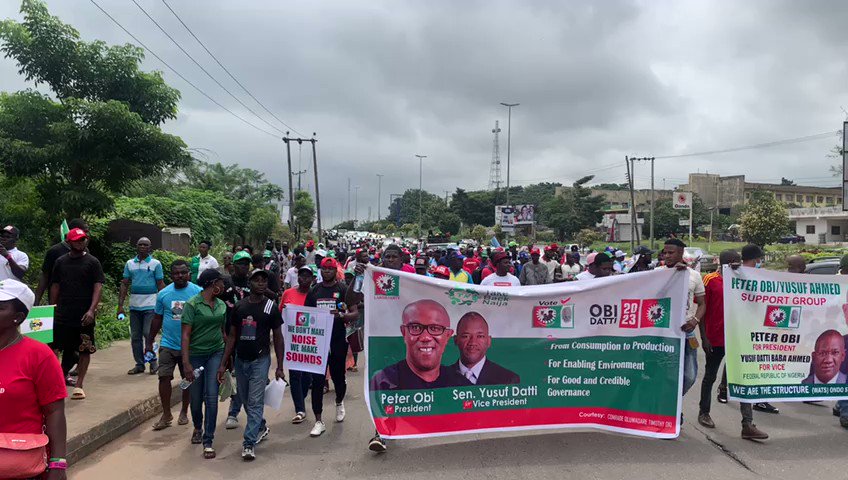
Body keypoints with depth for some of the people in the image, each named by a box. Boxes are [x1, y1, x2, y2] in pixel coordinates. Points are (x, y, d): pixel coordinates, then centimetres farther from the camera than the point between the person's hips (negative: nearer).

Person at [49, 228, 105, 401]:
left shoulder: (92, 262, -1)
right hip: (63, 314, 2)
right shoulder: (61, 262, 9)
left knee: (85, 350, 2)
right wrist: (52, 309, 8)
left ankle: (79, 385, 10)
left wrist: (91, 310, -18)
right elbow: (55, 286, 13)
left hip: (84, 315, -2)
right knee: (66, 348, 6)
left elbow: (98, 287, -7)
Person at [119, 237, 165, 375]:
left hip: (150, 305, -4)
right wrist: (120, 305, 4)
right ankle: (139, 364, 16)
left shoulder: (155, 263, 1)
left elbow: (160, 284, 0)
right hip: (134, 305, 4)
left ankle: (153, 363, 6)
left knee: (148, 334, -6)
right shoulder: (130, 264, 10)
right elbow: (124, 284, 10)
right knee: (135, 337, 7)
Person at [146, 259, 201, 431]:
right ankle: (166, 414, 11)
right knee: (164, 377, -4)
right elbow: (157, 319, 10)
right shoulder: (163, 294, 0)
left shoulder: (198, 292, -7)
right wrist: (149, 342, 10)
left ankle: (184, 412, 28)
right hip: (168, 344, 1)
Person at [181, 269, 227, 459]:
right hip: (196, 355, -3)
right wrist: (186, 363, -19)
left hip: (216, 354, 3)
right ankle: (198, 428, 41)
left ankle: (208, 442, 2)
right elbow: (185, 335, -13)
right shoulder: (192, 304, -10)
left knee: (212, 397, -6)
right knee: (196, 398, 12)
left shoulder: (221, 305, 5)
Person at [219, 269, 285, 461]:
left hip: (260, 360, -4)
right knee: (246, 401, 15)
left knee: (255, 402, -7)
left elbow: (278, 337, -1)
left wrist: (279, 367, -5)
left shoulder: (271, 307, -4)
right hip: (240, 360, 4)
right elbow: (232, 336, 7)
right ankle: (262, 427, 37)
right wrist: (223, 364, 2)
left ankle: (249, 443, -2)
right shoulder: (239, 306, 4)